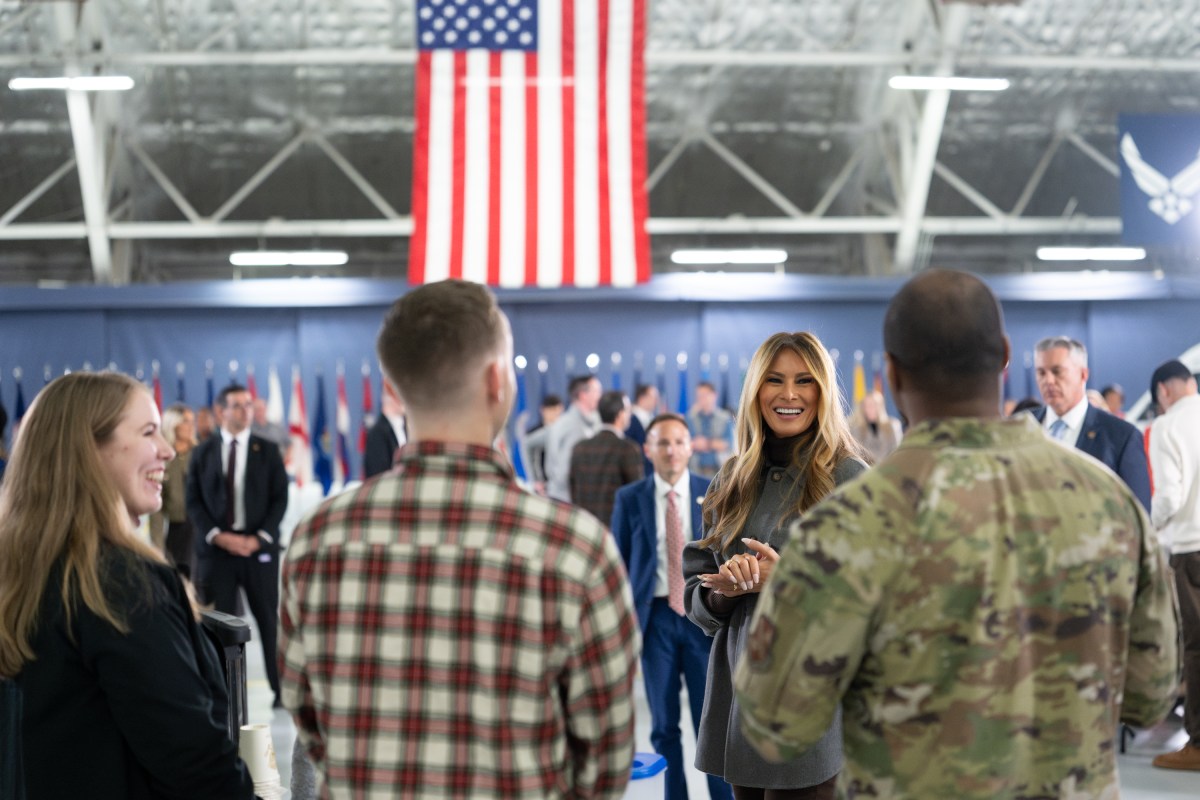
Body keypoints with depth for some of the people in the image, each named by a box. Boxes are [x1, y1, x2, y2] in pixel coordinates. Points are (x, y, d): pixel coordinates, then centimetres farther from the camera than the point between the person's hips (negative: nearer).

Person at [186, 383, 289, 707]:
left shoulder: (267, 451, 6)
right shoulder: (202, 453, 8)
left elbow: (279, 500, 2)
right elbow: (194, 501, 4)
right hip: (216, 547, 1)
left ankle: (282, 689, 9)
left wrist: (257, 539, -10)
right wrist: (218, 536, -10)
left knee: (269, 619, 2)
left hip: (259, 546, 0)